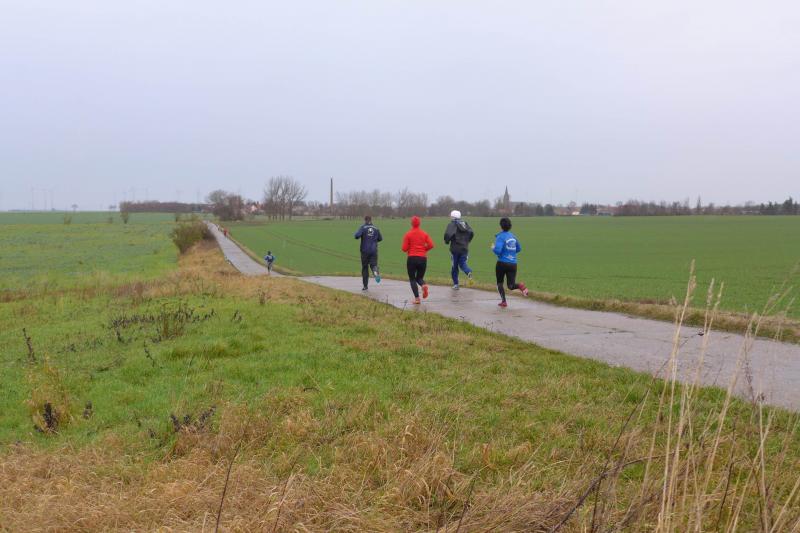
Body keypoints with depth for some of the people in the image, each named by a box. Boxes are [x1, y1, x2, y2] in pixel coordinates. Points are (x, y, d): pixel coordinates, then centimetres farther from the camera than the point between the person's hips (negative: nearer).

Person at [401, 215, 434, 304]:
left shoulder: (408, 234, -2)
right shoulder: (424, 234, 6)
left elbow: (404, 249, -6)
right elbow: (431, 245, -5)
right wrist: (423, 249, 12)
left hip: (412, 258, -3)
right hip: (423, 258, 3)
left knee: (412, 279, 8)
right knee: (419, 278, 17)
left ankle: (417, 298, -6)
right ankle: (424, 285, -18)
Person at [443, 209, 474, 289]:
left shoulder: (452, 224, -6)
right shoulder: (465, 224, 10)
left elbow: (448, 234, -21)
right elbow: (472, 232, 3)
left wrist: (446, 241, -1)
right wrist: (467, 241, 15)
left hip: (455, 248, -4)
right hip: (465, 248, 4)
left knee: (454, 266, 8)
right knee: (462, 263, 11)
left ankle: (455, 284, 10)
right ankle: (469, 272, -22)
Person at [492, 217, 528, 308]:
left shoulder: (500, 237, -10)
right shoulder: (513, 236, 11)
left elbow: (497, 251, -21)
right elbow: (519, 249, 21)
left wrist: (493, 248, 0)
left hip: (502, 263, -4)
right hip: (513, 264, 4)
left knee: (500, 283, 17)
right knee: (510, 286, 6)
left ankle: (503, 301, 8)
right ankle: (520, 286, -25)